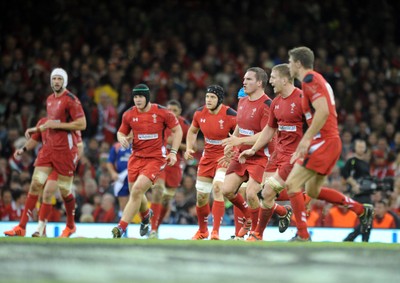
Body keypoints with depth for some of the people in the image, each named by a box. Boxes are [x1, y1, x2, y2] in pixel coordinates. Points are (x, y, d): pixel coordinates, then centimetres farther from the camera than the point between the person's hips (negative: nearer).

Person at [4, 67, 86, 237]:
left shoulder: (71, 100, -9)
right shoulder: (49, 100, 15)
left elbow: (82, 124, -15)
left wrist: (56, 125, -16)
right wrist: (41, 128, 19)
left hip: (65, 149, -7)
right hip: (49, 147, 7)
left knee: (64, 189, 1)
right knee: (36, 184, -4)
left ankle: (70, 226, 24)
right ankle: (22, 227, -6)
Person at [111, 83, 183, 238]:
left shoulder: (162, 112, -7)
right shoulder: (129, 115, 2)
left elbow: (177, 130, 4)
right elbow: (121, 132, 15)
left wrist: (173, 152, -4)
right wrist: (122, 138, -10)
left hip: (156, 158, -4)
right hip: (136, 157, 4)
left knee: (137, 190, -19)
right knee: (135, 193, 9)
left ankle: (121, 227, -19)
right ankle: (146, 215, 45)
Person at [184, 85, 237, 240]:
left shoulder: (230, 115, -20)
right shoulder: (200, 113, -4)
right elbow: (192, 131, 16)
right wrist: (189, 148, 2)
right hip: (208, 156, 6)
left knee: (217, 188, -27)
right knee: (201, 196, 9)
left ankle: (216, 231, -23)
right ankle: (202, 230, 34)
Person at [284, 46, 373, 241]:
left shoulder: (310, 79, -10)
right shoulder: (317, 80, 20)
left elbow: (322, 111, -23)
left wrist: (306, 140, -24)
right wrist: (302, 146, 25)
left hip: (324, 142, -10)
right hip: (331, 141, 10)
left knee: (292, 184, -12)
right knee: (313, 191, 19)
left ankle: (302, 236, -13)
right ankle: (362, 210, 23)